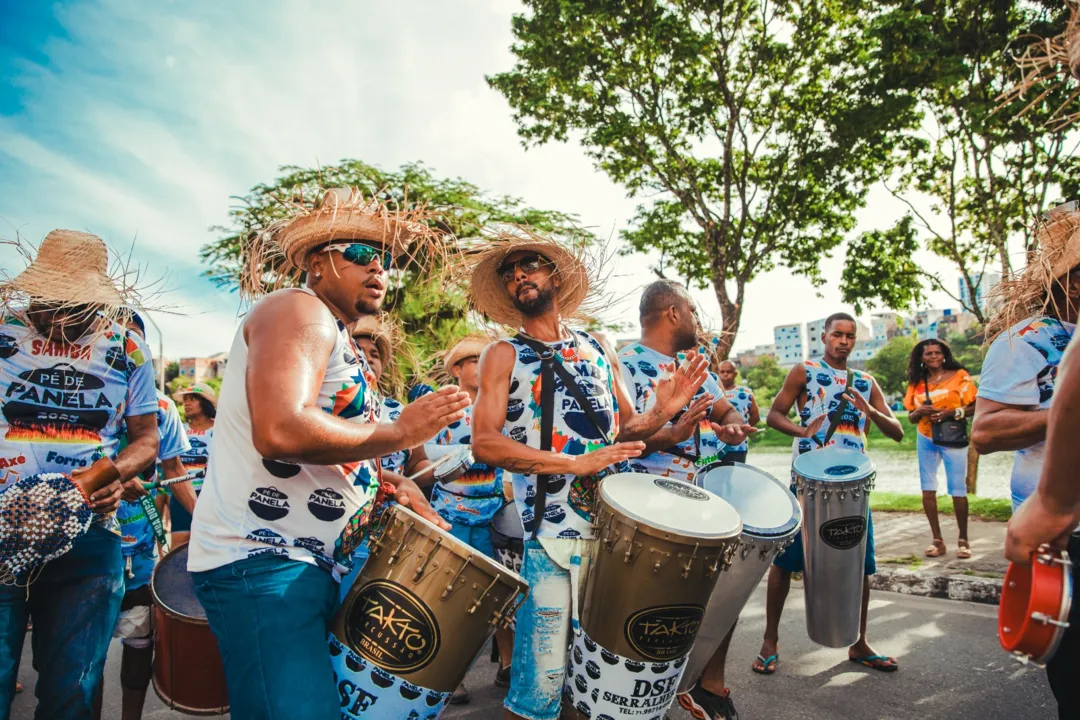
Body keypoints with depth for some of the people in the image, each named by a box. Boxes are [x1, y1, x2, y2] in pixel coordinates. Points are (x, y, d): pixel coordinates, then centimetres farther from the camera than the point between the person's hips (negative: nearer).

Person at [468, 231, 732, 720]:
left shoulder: (596, 349, 12)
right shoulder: (504, 355, 0)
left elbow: (625, 429, 16)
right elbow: (484, 443, -11)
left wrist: (662, 412, -6)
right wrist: (576, 463, -20)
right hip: (552, 537, -4)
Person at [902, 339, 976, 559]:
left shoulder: (959, 376, -3)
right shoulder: (916, 383, 7)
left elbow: (976, 407, -6)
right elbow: (910, 416, 10)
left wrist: (953, 413, -20)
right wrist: (918, 412, -11)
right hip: (926, 440, 4)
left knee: (958, 490, -2)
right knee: (928, 489, 2)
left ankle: (963, 540, 12)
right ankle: (937, 540, 10)